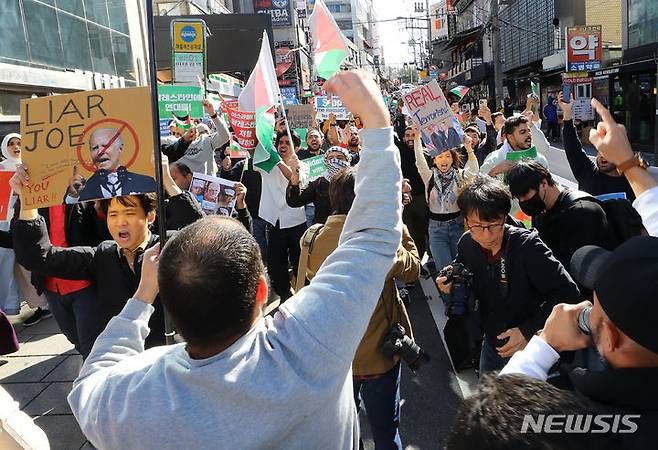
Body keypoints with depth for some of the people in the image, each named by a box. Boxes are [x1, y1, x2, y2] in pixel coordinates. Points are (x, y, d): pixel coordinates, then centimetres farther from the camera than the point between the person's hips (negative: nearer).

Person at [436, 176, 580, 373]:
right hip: (493, 343, 5)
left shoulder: (527, 244, -29)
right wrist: (452, 288, -17)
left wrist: (528, 331, -30)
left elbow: (568, 294, -27)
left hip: (530, 347, -5)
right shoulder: (466, 244, -12)